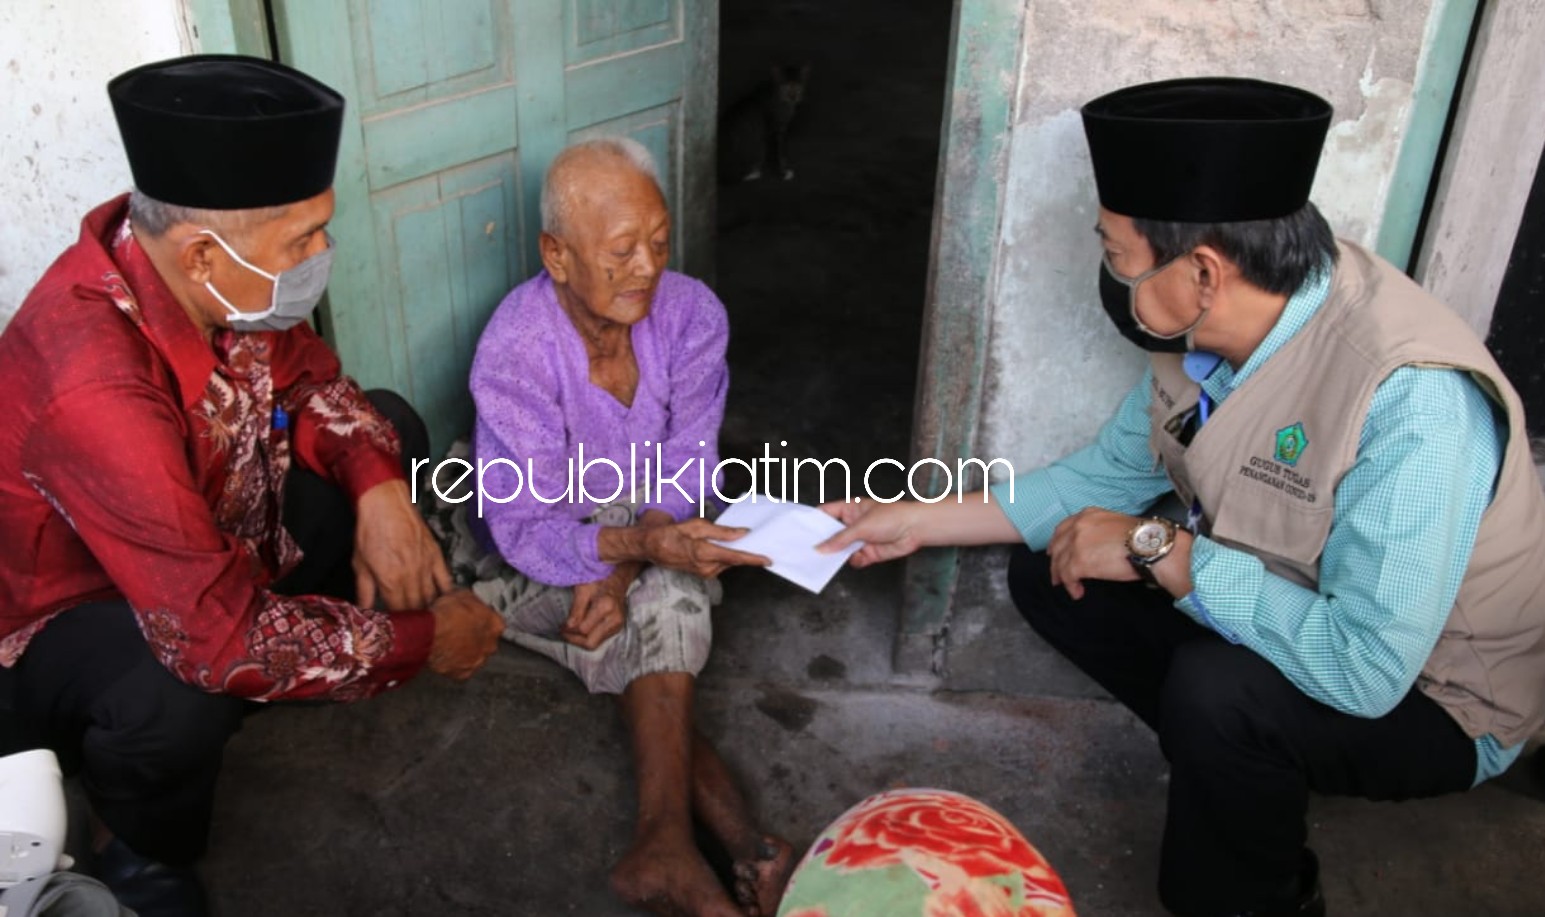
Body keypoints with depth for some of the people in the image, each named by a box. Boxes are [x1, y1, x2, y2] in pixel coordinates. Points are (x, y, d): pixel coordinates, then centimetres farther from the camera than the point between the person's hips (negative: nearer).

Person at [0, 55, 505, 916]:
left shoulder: (206, 272, -19)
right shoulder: (94, 386, -41)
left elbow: (306, 374, 0)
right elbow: (219, 637, -42)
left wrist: (380, 487, -19)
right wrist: (420, 640, -29)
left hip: (222, 536, 7)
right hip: (73, 618, -7)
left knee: (394, 428, 0)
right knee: (184, 689, -39)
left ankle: (310, 637, 16)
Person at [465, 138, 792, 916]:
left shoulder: (691, 313, -17)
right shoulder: (513, 353, -27)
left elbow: (682, 472, -13)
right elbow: (527, 528, -25)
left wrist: (620, 572, -29)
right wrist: (639, 546, -43)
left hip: (647, 532, 3)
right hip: (535, 556, -2)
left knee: (660, 603, -28)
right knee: (664, 607, -29)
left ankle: (667, 846, -30)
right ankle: (717, 811, -29)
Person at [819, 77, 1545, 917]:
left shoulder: (1410, 400, -36)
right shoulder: (1206, 330, -14)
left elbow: (1364, 667, -38)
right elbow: (1114, 473, 0)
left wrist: (1160, 550, -29)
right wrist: (920, 521, -2)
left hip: (1422, 698, -6)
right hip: (1289, 616, 7)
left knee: (1219, 690, -34)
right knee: (1049, 574, -1)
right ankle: (1226, 762, 13)